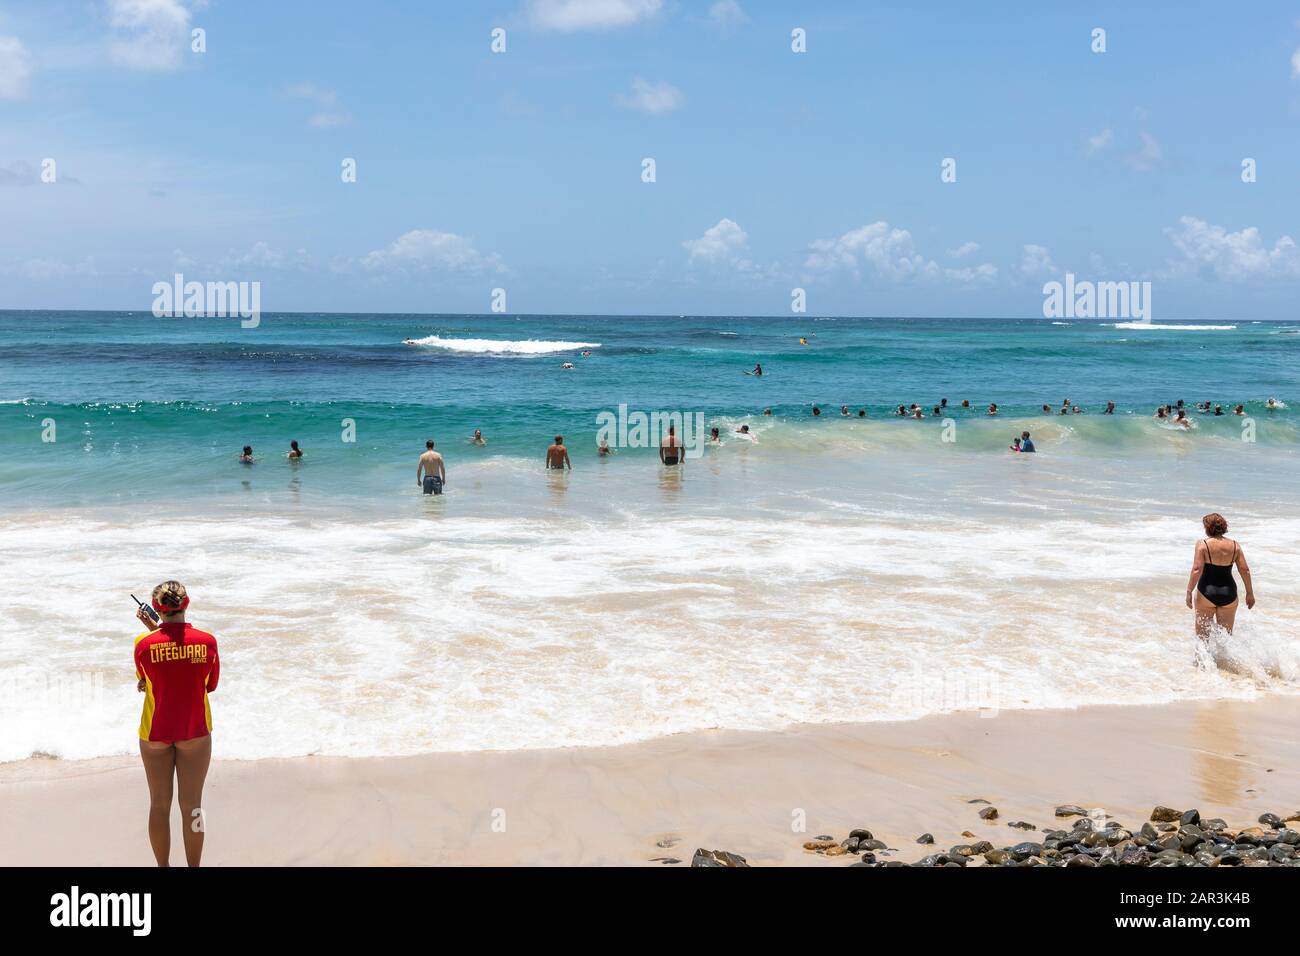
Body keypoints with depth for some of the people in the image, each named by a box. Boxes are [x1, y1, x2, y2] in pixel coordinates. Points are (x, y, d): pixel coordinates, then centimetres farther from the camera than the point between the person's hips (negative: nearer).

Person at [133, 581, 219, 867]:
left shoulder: (144, 644, -13)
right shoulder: (207, 641, -12)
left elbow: (143, 681, 5)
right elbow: (210, 685, 2)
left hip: (155, 732, 0)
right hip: (195, 731, 0)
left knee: (159, 804, 14)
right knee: (192, 805, 9)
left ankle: (163, 867, 23)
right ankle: (193, 866, 17)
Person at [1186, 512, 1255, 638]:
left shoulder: (1202, 544, -7)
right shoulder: (1234, 545, 3)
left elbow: (1197, 570, -15)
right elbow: (1245, 570, 3)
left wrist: (1189, 592, -12)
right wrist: (1250, 593, 12)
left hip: (1206, 594, -3)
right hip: (1228, 594, 3)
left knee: (1202, 634, 9)